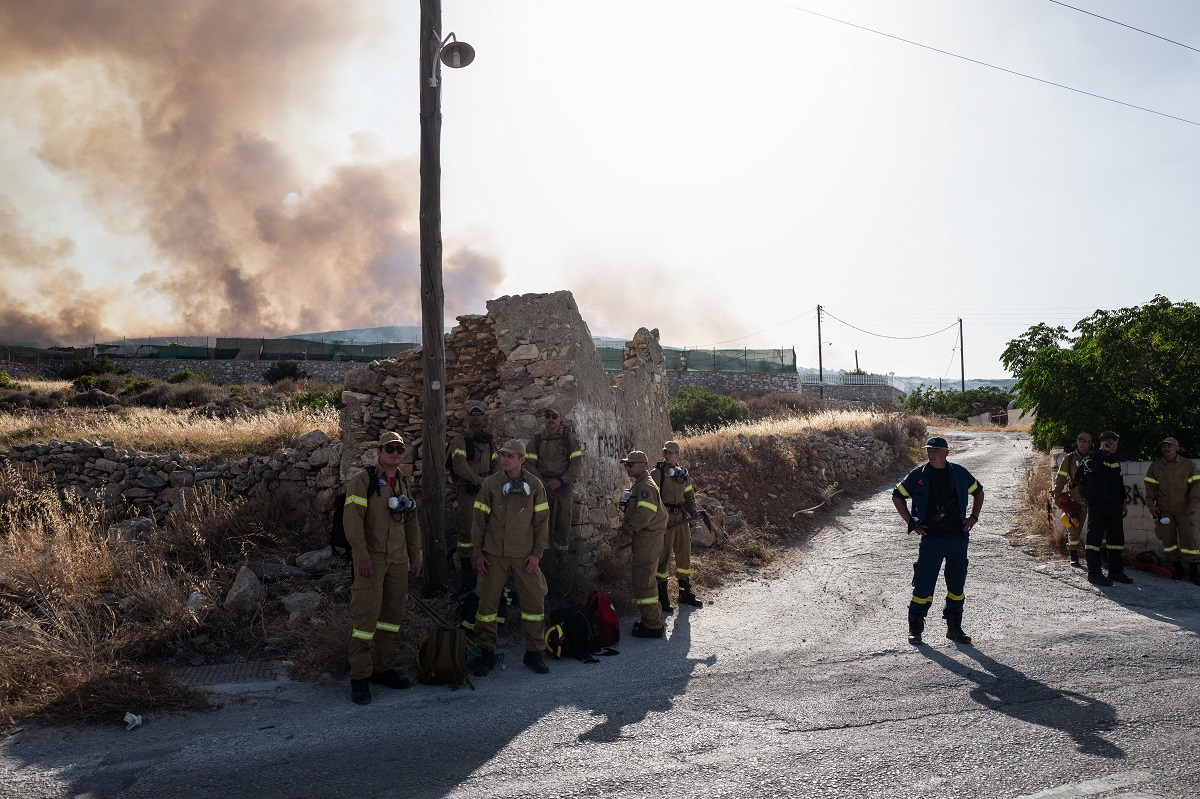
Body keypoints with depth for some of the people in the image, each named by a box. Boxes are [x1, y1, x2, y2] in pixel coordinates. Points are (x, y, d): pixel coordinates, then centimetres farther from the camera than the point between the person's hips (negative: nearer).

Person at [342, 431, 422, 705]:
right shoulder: (363, 481, -7)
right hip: (371, 559, -7)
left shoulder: (403, 484, 15)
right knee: (367, 614, -10)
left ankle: (382, 668, 21)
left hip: (398, 560, 7)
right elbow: (352, 520, -15)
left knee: (393, 613, 9)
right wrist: (362, 557, -20)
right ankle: (360, 678, -3)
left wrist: (415, 557, 17)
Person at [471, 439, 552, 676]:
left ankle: (533, 652, 16)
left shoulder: (535, 485, 0)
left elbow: (542, 521, 3)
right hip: (494, 556, 0)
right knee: (487, 602, 2)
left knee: (534, 601, 0)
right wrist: (477, 552, 0)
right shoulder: (490, 484, -1)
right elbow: (479, 520, 3)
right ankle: (487, 654, 16)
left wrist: (537, 553, -3)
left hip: (524, 556, 0)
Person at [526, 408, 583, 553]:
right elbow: (530, 465, 4)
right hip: (543, 487, 1)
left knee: (564, 521, 1)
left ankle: (562, 546, 15)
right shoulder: (537, 439, 8)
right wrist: (544, 485, -8)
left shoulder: (570, 438, 4)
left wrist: (560, 481, -15)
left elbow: (578, 465, -2)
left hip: (564, 486, 0)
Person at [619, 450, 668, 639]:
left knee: (643, 582, -9)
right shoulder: (638, 484, 18)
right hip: (644, 538, 11)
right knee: (645, 580, 18)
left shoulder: (646, 485, -16)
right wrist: (628, 526, 13)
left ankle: (653, 626, -4)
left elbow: (645, 513, -27)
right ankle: (654, 618, 27)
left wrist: (627, 527, -17)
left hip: (648, 539, -11)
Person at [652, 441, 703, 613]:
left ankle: (685, 594, 26)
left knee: (684, 555, 12)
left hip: (682, 518, 6)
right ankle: (663, 598, 4)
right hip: (665, 519, -6)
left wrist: (693, 512, 0)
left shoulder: (684, 474, 11)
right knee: (664, 557, -4)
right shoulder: (657, 473, -5)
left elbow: (689, 496, 18)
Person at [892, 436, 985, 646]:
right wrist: (911, 522, 2)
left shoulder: (959, 473, 5)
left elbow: (978, 492, 21)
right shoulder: (918, 475, -1)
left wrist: (974, 516, 9)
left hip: (958, 538, 3)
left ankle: (954, 628, 23)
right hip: (931, 539, -3)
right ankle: (915, 628, 8)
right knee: (923, 584, -3)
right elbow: (897, 496, 9)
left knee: (957, 583, 10)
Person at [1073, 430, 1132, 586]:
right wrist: (1104, 452, -18)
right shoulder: (1093, 457, -7)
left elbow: (1120, 483, 24)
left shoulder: (1116, 460, 15)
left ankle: (1116, 571, 23)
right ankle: (1094, 573, -2)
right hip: (1097, 505, -8)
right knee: (1095, 537, -6)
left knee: (1116, 538, 12)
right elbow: (1092, 465, -34)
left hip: (1114, 506, 8)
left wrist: (1124, 502, 20)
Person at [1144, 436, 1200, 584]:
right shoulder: (1155, 466, 7)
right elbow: (1150, 486, 8)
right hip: (1163, 510, 2)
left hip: (1184, 509, -2)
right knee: (1168, 539, 2)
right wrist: (1151, 504, -2)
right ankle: (1176, 568, 14)